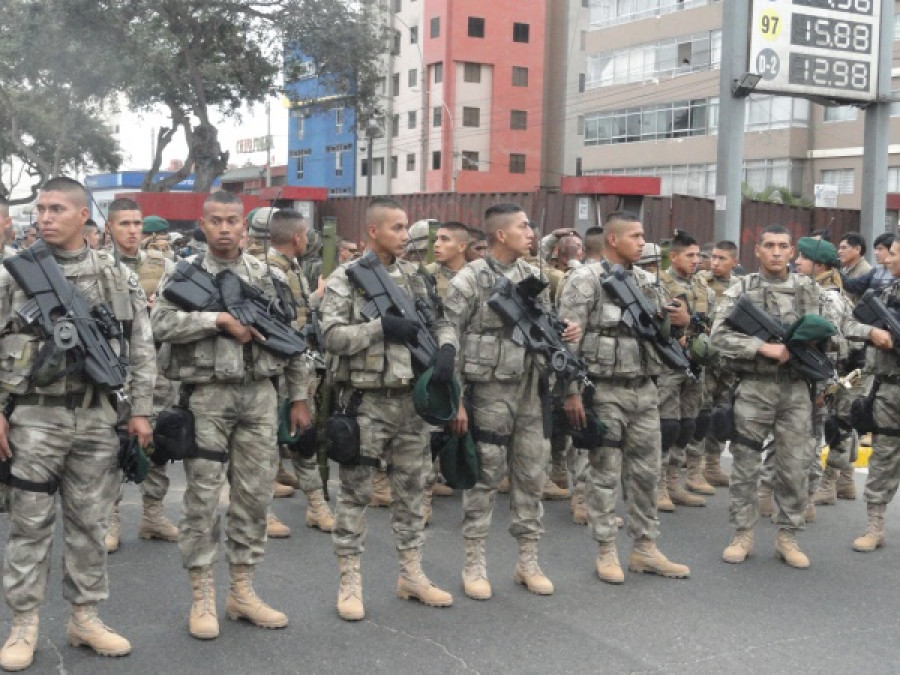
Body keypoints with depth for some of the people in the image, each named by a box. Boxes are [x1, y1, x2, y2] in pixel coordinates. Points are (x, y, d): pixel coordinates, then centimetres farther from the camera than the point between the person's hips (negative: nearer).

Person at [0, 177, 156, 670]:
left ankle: (85, 617, 21)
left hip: (99, 417, 1)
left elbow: (141, 349, 5)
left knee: (89, 522, 9)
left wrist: (140, 410, 0)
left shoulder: (118, 276, 4)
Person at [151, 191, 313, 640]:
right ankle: (203, 597, 12)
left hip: (260, 395, 3)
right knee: (202, 497, 2)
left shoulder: (268, 277, 9)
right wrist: (221, 319, -20)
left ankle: (242, 591, 20)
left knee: (254, 496, 7)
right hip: (207, 397, -3)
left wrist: (299, 398, 8)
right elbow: (161, 324, -16)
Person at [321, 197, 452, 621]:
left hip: (410, 398, 5)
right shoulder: (344, 279, -6)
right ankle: (350, 581, 12)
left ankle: (411, 574, 23)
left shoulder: (414, 277, 11)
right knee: (355, 492, 2)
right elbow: (331, 336, -15)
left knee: (411, 488, 11)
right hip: (364, 400, -5)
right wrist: (380, 328, -24)